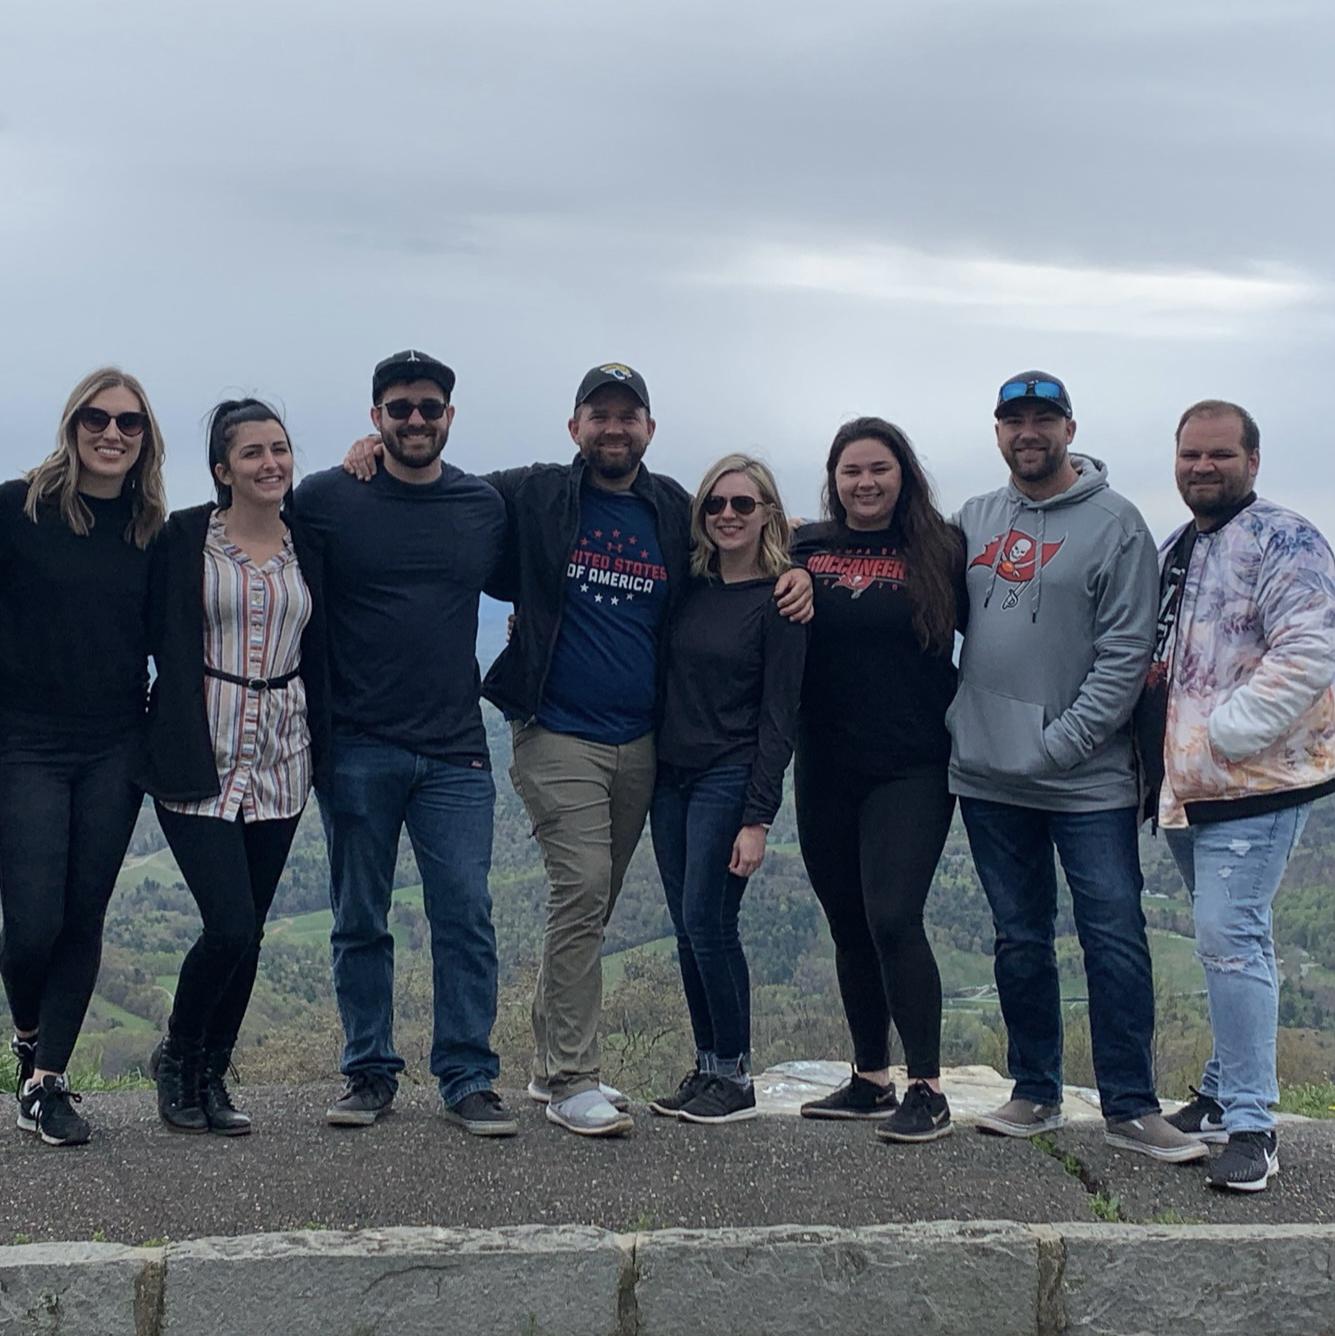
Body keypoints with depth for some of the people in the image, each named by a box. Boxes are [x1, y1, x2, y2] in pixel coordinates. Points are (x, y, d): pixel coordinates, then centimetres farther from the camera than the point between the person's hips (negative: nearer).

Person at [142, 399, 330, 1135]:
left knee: (247, 934, 7)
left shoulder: (307, 544, 8)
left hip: (280, 756, 4)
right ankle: (177, 1057, 14)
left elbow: (318, 653, 12)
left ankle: (211, 1077, 23)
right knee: (231, 928, -12)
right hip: (199, 757, -4)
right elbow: (159, 639, -3)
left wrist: (320, 750, 6)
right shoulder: (184, 537, -3)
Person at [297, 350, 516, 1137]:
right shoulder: (327, 497, 0)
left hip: (454, 751, 1)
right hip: (356, 747, -1)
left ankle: (469, 1080, 4)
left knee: (467, 915, -3)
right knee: (360, 920, 6)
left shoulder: (485, 506, 7)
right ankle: (370, 1074, 17)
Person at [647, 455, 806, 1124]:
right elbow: (668, 683, 18)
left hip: (729, 778, -6)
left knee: (707, 922, -8)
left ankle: (735, 1076, 3)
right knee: (688, 930, 7)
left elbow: (778, 715, -9)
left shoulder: (778, 601, -6)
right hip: (670, 774, 6)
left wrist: (757, 818, -13)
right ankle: (707, 1067, 16)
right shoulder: (690, 587, 9)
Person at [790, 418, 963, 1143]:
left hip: (913, 769, -4)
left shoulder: (939, 551, 0)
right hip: (825, 770, 4)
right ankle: (870, 1081, 23)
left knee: (892, 918, -14)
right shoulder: (805, 548, 6)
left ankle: (927, 1091, -4)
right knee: (848, 925, 11)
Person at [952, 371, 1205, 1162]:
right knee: (1020, 941, 12)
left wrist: (1058, 745, -15)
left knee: (1116, 939, -3)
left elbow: (1126, 653, -10)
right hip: (987, 777, 4)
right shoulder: (974, 520, 11)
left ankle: (1132, 1109, 6)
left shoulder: (1115, 523, -5)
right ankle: (1036, 1094, 22)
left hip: (1087, 778, -4)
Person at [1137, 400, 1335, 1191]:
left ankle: (1251, 1125, -9)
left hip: (1255, 780, -8)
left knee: (1230, 938, -14)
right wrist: (1142, 674, 6)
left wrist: (1225, 731, -21)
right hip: (1187, 783, 8)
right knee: (1228, 939, 17)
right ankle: (1225, 1095, 27)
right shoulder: (1173, 552, 18)